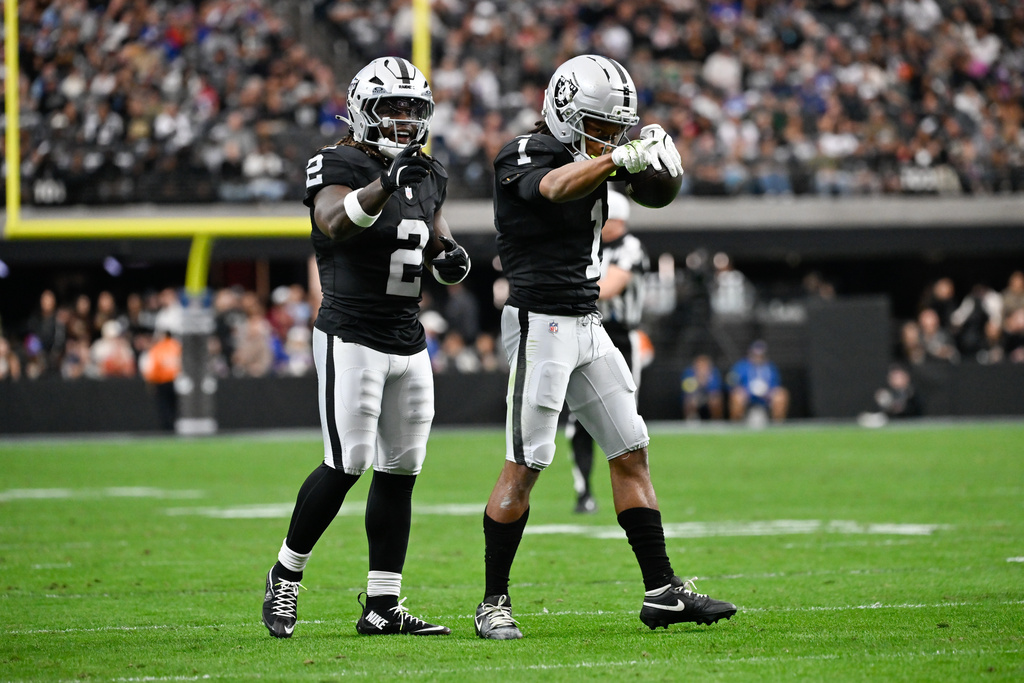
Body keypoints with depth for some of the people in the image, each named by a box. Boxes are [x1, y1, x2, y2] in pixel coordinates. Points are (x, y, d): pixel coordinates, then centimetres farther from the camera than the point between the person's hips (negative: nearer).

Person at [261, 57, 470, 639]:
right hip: (352, 339, -7)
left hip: (409, 343, 7)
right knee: (347, 465, -11)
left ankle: (383, 605, 9)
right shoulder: (338, 166, -10)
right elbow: (335, 222, -29)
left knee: (401, 470, 5)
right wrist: (385, 182, -45)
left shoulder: (428, 176, 12)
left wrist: (450, 257, 2)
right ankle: (287, 574, 8)